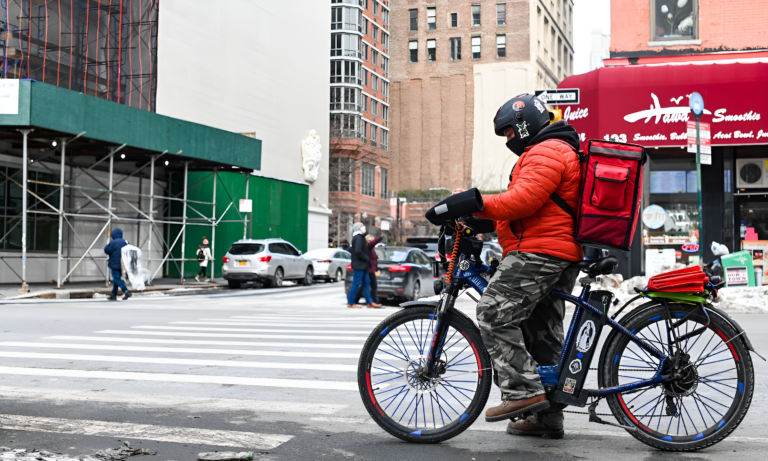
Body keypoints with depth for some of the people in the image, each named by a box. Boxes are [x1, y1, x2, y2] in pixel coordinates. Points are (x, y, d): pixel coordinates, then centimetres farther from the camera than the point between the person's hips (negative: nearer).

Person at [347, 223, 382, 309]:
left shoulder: (360, 237, 18)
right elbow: (358, 251, -26)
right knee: (356, 283, -6)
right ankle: (350, 302, -1)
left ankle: (369, 302, 13)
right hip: (359, 265, -11)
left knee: (366, 283, 10)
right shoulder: (358, 238, -14)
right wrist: (366, 258, -15)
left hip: (362, 265, 11)